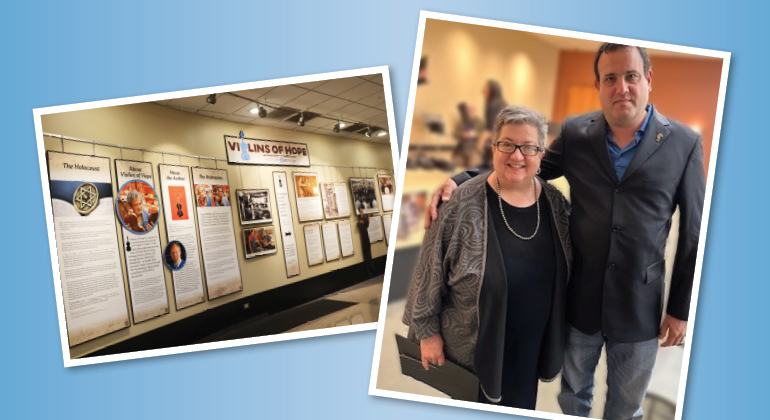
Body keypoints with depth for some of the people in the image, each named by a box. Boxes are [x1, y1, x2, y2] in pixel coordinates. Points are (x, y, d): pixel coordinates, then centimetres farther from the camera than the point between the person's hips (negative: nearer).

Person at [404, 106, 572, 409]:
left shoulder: (555, 202, -5)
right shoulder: (463, 204, -21)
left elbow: (564, 275, 6)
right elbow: (430, 272, -14)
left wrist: (557, 330, 9)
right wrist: (428, 331, -10)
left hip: (530, 346, 4)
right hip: (473, 345, -4)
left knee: (520, 405, 22)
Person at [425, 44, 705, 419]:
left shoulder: (684, 144, -8)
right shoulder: (575, 134, -4)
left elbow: (693, 234, -3)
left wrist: (680, 308, -1)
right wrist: (458, 181, -14)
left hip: (639, 306, -1)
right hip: (579, 297, 1)